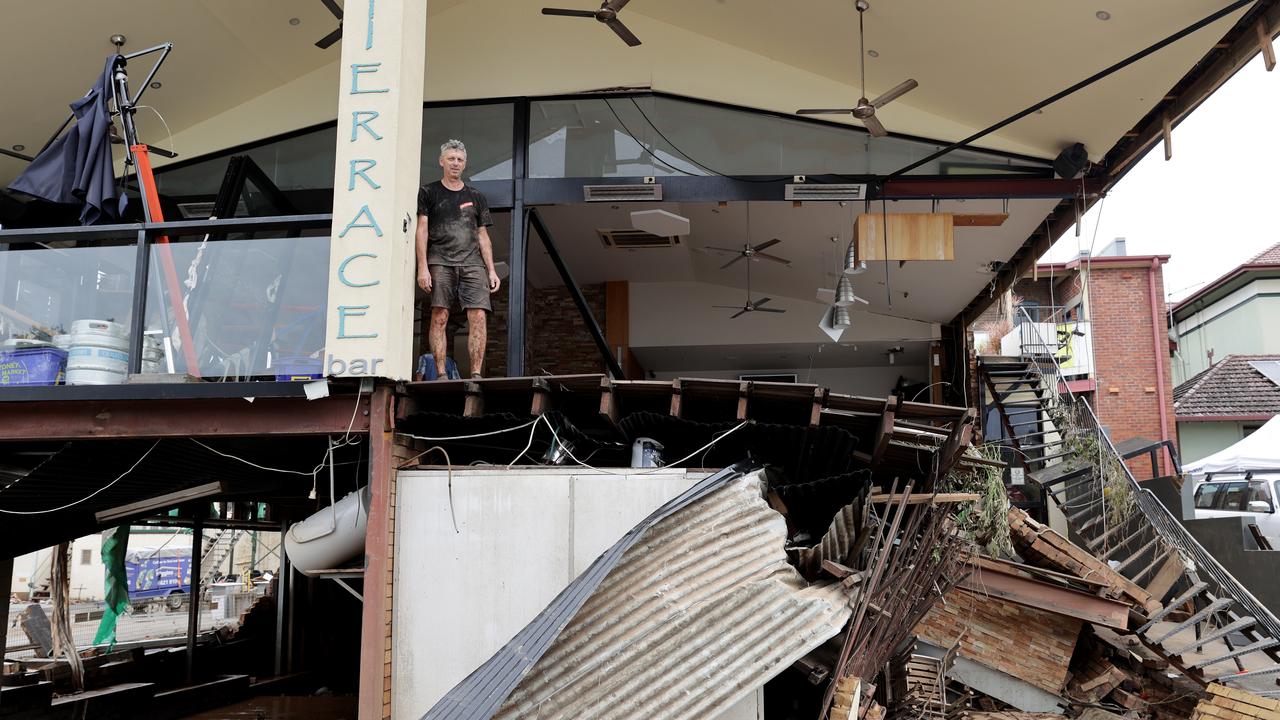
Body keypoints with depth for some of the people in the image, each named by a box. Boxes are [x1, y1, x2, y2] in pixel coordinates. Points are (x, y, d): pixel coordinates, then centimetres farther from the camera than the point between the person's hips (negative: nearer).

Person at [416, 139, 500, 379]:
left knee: (478, 317, -12)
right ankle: (441, 375, -8)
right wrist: (423, 268, -8)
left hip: (472, 263, 2)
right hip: (440, 262, -2)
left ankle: (476, 374, -13)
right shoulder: (428, 193, 12)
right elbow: (422, 230, 4)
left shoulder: (476, 197, 21)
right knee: (439, 317, -9)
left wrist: (491, 270, 8)